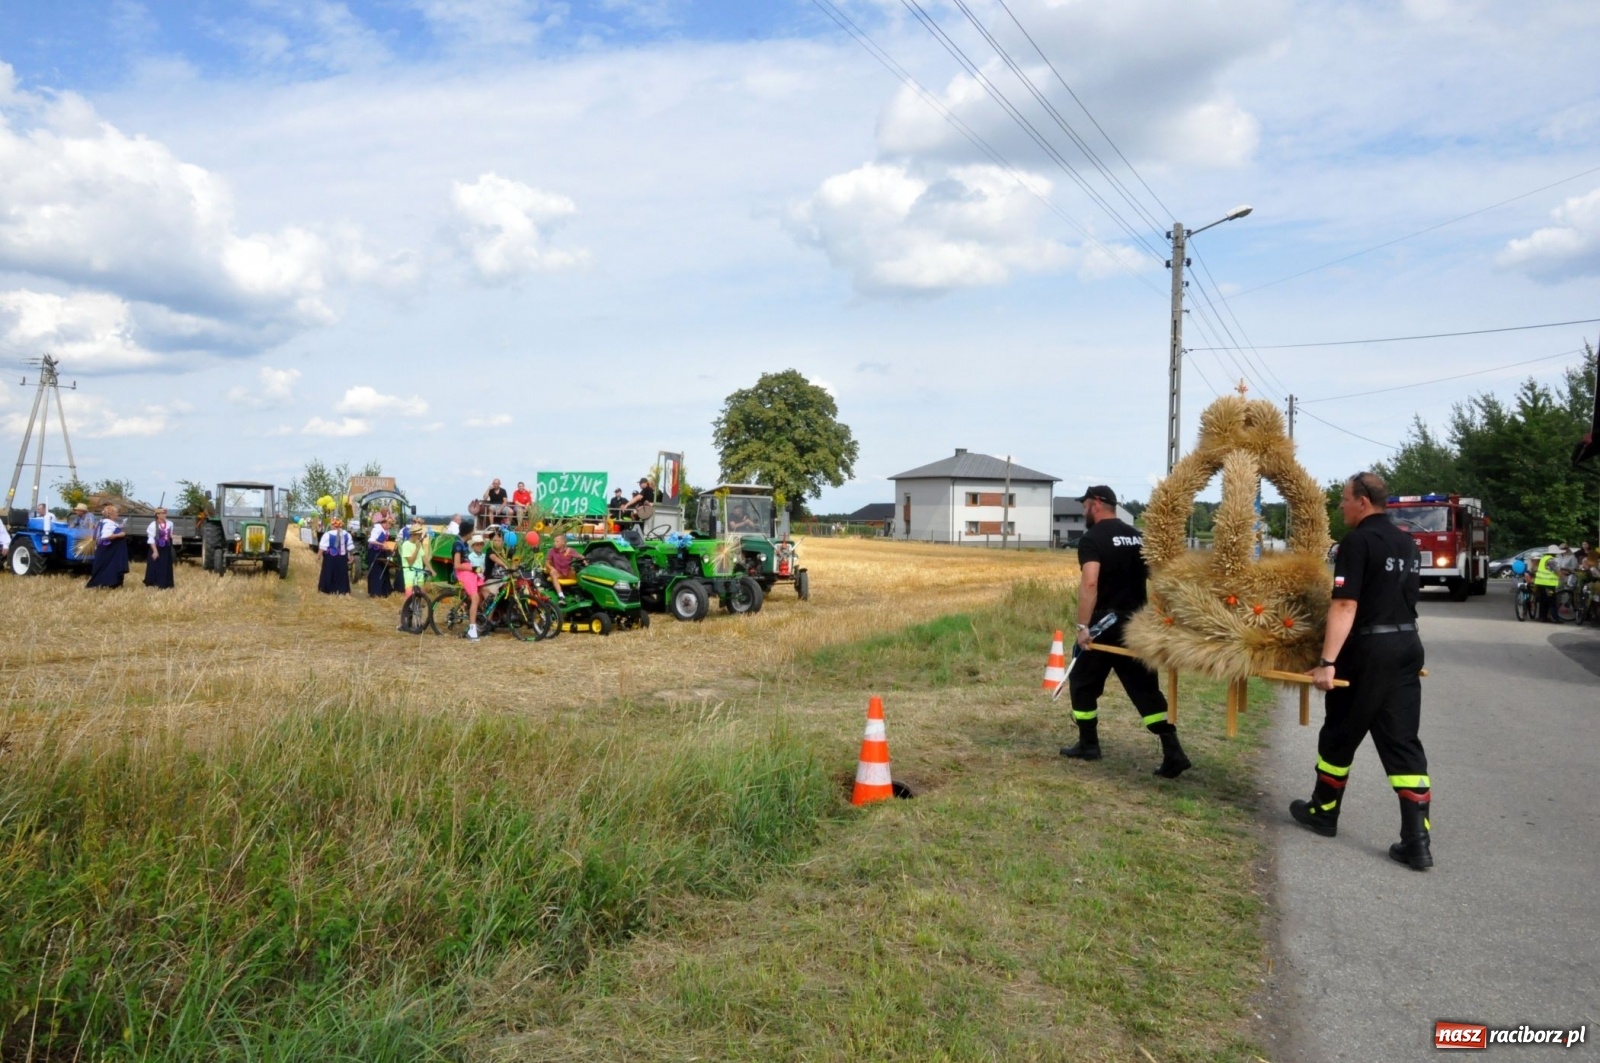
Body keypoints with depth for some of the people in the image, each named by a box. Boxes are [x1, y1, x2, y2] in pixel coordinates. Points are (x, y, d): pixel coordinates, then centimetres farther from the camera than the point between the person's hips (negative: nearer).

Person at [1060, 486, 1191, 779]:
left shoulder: (1092, 539, -11)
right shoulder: (1137, 537, 12)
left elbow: (1090, 583, -25)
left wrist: (1083, 626, -23)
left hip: (1104, 625, -6)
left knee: (1083, 685, 13)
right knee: (1145, 688, 6)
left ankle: (1088, 745, 21)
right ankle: (1173, 753, -3)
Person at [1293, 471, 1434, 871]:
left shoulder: (1358, 541, -14)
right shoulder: (1407, 543, 12)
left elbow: (1345, 605, -21)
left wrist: (1328, 662, -24)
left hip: (1369, 649, -7)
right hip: (1407, 645, 7)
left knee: (1340, 734, 10)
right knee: (1402, 741, 5)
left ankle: (1323, 813, 26)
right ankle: (1417, 840, 1)